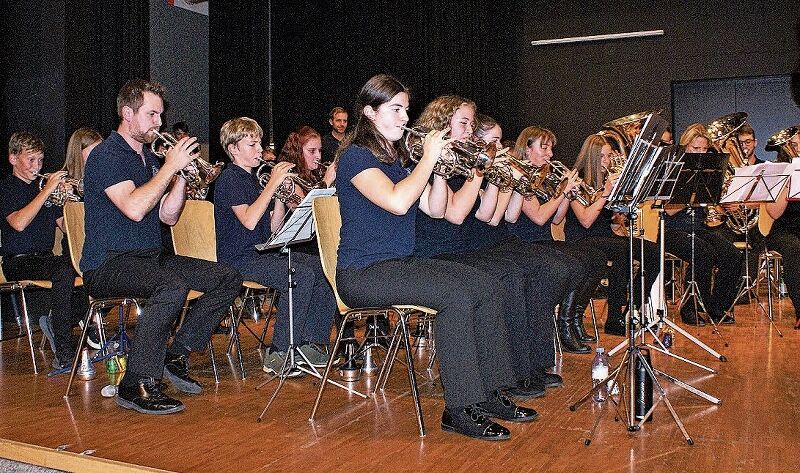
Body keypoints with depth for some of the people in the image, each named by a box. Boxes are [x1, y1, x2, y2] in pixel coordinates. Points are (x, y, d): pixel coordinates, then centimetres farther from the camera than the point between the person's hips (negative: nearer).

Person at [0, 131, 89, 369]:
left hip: (45, 258, 6)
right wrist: (46, 191, -20)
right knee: (64, 268, -36)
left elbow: (65, 225, 13)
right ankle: (63, 354, -34)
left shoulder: (42, 185, 18)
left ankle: (54, 323, -1)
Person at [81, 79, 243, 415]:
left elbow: (168, 217, 13)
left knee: (228, 278, -3)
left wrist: (181, 175, 0)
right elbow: (134, 208, -26)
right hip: (108, 264, -8)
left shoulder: (149, 158, 16)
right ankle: (136, 385, -25)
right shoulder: (106, 156, -9)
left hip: (150, 257, 8)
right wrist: (170, 166, -18)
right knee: (173, 285, -37)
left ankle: (176, 356, 2)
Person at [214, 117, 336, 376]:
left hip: (264, 252, 8)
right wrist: (273, 183, -16)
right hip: (238, 259, -8)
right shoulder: (229, 178, -6)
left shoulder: (253, 178, 19)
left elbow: (273, 227, 15)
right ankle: (278, 355, -22)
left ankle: (311, 344, -2)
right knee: (301, 275, -29)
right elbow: (249, 221, -22)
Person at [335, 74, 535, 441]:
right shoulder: (356, 156, -10)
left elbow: (436, 210, 13)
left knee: (486, 286, -6)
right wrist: (429, 156, -16)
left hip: (401, 262, 9)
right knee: (457, 294, -28)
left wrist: (438, 164, 0)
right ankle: (459, 410, -20)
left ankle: (487, 392, 1)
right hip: (362, 273, -9)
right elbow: (398, 202, -28)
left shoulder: (395, 158, 16)